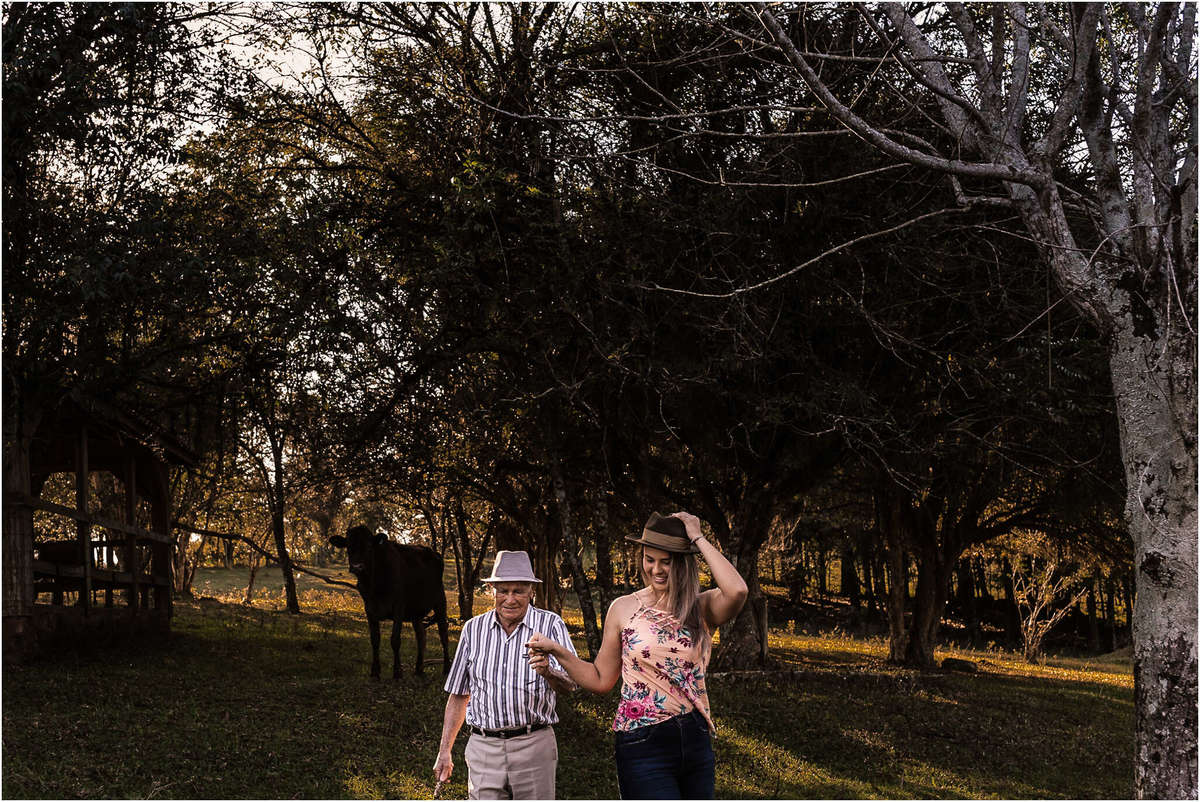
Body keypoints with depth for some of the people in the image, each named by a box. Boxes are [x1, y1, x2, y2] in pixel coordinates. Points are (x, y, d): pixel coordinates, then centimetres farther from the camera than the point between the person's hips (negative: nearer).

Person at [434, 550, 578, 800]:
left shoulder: (550, 625, -1)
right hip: (483, 748, 2)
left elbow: (570, 684, -13)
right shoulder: (474, 629, 9)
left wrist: (548, 672, -36)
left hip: (533, 745, -2)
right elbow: (458, 695, 16)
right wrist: (444, 751, 13)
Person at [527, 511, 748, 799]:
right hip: (644, 746, -3)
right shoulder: (625, 609, 3)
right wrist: (557, 652, -6)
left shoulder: (703, 608, 2)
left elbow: (737, 590, -22)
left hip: (696, 743, 3)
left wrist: (698, 539, -12)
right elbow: (601, 680, 8)